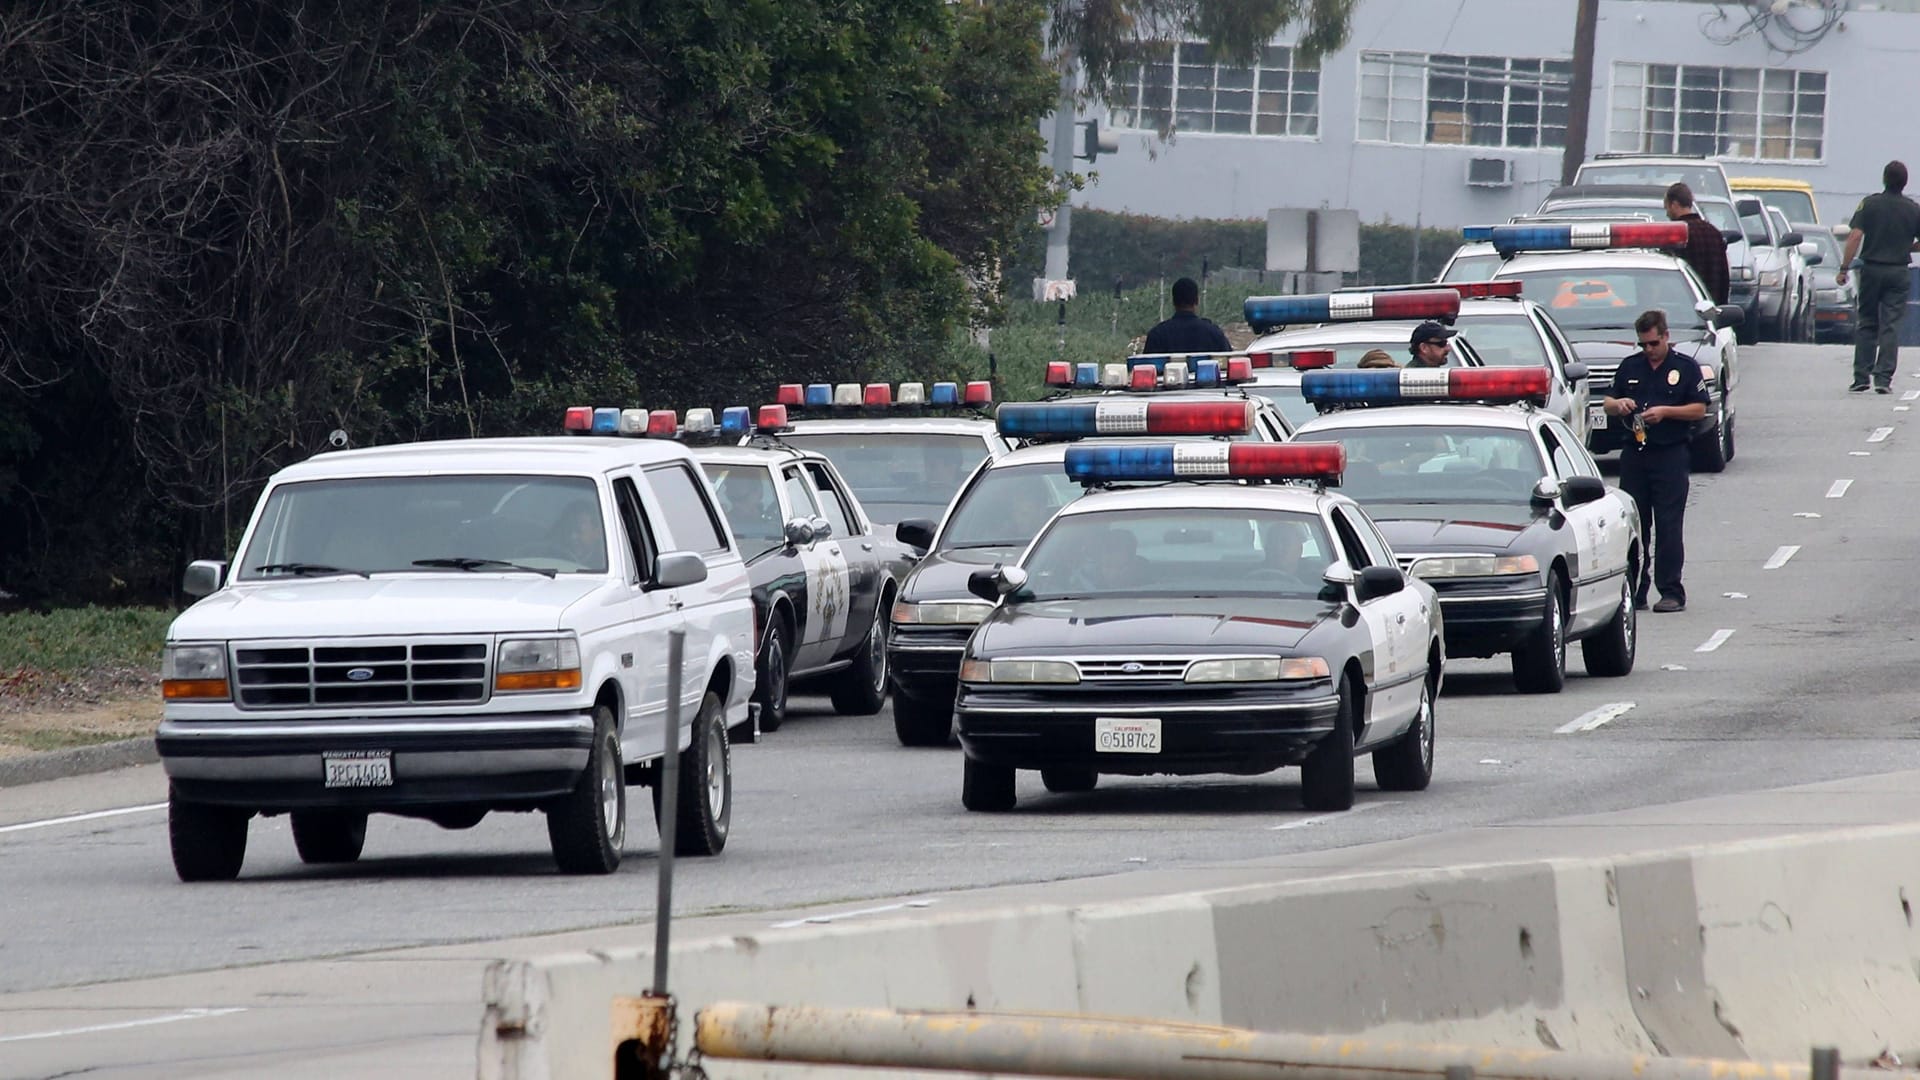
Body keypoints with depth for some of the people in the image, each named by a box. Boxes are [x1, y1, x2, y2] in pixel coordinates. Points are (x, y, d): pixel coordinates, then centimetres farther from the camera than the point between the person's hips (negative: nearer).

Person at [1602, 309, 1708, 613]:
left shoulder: (1685, 368, 2)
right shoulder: (1630, 367, 14)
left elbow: (1699, 409, -1)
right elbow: (1607, 403, 18)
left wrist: (1665, 412, -15)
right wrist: (1618, 404, -6)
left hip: (1670, 455, -4)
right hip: (1634, 454, 4)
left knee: (1668, 527, -5)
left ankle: (1671, 592, -3)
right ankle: (1633, 591, 8)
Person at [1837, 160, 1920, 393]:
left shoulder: (1870, 204, -4)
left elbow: (1855, 236, -12)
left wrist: (1844, 268, -7)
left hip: (1871, 269, 0)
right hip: (1898, 273, 0)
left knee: (1866, 324, 10)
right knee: (1891, 326, 1)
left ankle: (1861, 376, 6)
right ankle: (1884, 378, -7)